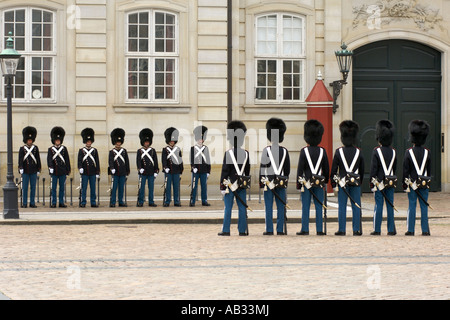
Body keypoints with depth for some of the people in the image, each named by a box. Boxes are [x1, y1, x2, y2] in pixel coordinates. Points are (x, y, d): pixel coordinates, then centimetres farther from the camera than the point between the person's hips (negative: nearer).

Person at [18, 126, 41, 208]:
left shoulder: (35, 148, 8)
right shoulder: (22, 149, 2)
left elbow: (38, 159, 9)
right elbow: (20, 160, -2)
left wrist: (38, 170, 6)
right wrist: (21, 169, -12)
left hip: (33, 171, 2)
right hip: (25, 171, -2)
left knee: (33, 187, 4)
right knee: (25, 187, 0)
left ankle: (32, 203, 9)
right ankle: (24, 203, 4)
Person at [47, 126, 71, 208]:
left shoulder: (64, 149, 8)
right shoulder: (50, 149, 4)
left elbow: (67, 160, 9)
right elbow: (49, 159, -4)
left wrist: (68, 171, 5)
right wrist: (50, 168, -18)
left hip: (63, 172, 2)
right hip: (54, 172, -2)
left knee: (62, 188, 5)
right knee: (53, 188, 0)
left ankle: (61, 202, 10)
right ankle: (53, 203, 4)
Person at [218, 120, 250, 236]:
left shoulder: (228, 153, -11)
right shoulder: (246, 154, 3)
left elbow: (225, 170, -11)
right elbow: (247, 170, 11)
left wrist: (222, 186, -9)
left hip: (230, 184, -4)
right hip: (242, 185, 4)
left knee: (228, 208, 1)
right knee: (242, 208, 7)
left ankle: (226, 230, 2)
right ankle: (242, 230, 8)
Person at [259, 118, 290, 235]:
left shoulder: (267, 150, -7)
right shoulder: (284, 151, 2)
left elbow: (263, 167, -7)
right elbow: (287, 169, 7)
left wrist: (261, 182, -2)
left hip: (268, 182, -3)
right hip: (281, 182, 3)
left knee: (269, 207, 0)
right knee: (281, 207, 6)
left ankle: (269, 230, 0)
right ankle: (280, 230, 6)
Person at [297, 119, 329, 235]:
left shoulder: (304, 151, -8)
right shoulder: (322, 151, 0)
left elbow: (300, 168, -8)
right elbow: (326, 169, 6)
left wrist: (299, 182, -2)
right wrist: (325, 181, 18)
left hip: (307, 182, -2)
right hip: (319, 183, 2)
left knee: (305, 207, 1)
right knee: (319, 206, 5)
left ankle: (305, 229, 1)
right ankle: (319, 230, 5)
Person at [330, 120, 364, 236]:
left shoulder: (339, 152, -6)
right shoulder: (358, 152, 0)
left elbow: (333, 170, -4)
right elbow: (362, 170, 8)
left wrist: (334, 184, 4)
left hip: (342, 182, -1)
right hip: (355, 183, 2)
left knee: (342, 207, 2)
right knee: (356, 206, 5)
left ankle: (341, 230, 2)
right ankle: (356, 229, 6)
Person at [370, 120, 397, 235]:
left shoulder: (377, 151, -9)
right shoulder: (393, 152, 5)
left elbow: (373, 168, -11)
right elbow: (395, 168, 12)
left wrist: (372, 183, -6)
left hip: (379, 182, -4)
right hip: (390, 183, 4)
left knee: (378, 206, -1)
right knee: (390, 206, 6)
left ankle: (377, 230, 1)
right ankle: (391, 230, 8)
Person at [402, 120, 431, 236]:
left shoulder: (409, 152, -7)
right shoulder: (427, 152, -1)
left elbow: (405, 170, -5)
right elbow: (429, 169, 5)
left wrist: (404, 183, 1)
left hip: (412, 182, -1)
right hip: (424, 183, 1)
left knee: (412, 206, 2)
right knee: (424, 207, 5)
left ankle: (410, 230, 2)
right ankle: (425, 230, 5)